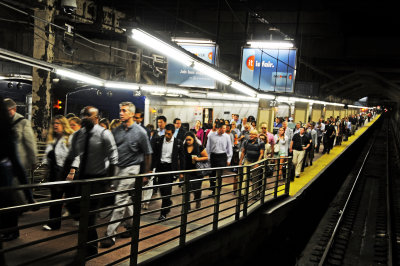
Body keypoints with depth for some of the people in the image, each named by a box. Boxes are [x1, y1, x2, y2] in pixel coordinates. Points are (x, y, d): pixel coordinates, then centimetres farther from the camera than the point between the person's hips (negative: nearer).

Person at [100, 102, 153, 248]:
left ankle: (110, 234, -4)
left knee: (120, 201, -7)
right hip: (117, 167, 5)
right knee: (128, 199, 15)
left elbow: (148, 154, -1)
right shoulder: (117, 130, 6)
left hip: (131, 168, -5)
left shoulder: (140, 132, -6)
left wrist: (146, 174, 0)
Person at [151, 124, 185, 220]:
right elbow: (154, 155, 5)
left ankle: (163, 213, 1)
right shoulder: (158, 140, 0)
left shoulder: (178, 143, -5)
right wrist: (151, 168, 3)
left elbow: (181, 158, 2)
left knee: (167, 189, -6)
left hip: (170, 167, -3)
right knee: (162, 188, 11)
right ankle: (168, 203, 40)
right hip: (160, 166, 3)